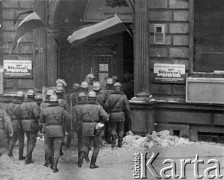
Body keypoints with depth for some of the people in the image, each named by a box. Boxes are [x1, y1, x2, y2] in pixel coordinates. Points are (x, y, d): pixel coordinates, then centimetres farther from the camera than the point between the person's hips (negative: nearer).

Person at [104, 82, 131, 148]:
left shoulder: (110, 96, 0)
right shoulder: (123, 96, -2)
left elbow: (106, 106, -8)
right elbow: (127, 107, -4)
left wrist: (109, 112, 7)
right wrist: (128, 116, 4)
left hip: (112, 115, 0)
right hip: (121, 115, 0)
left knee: (113, 129, 8)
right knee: (121, 129, 11)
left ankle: (113, 142, -7)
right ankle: (120, 143, 13)